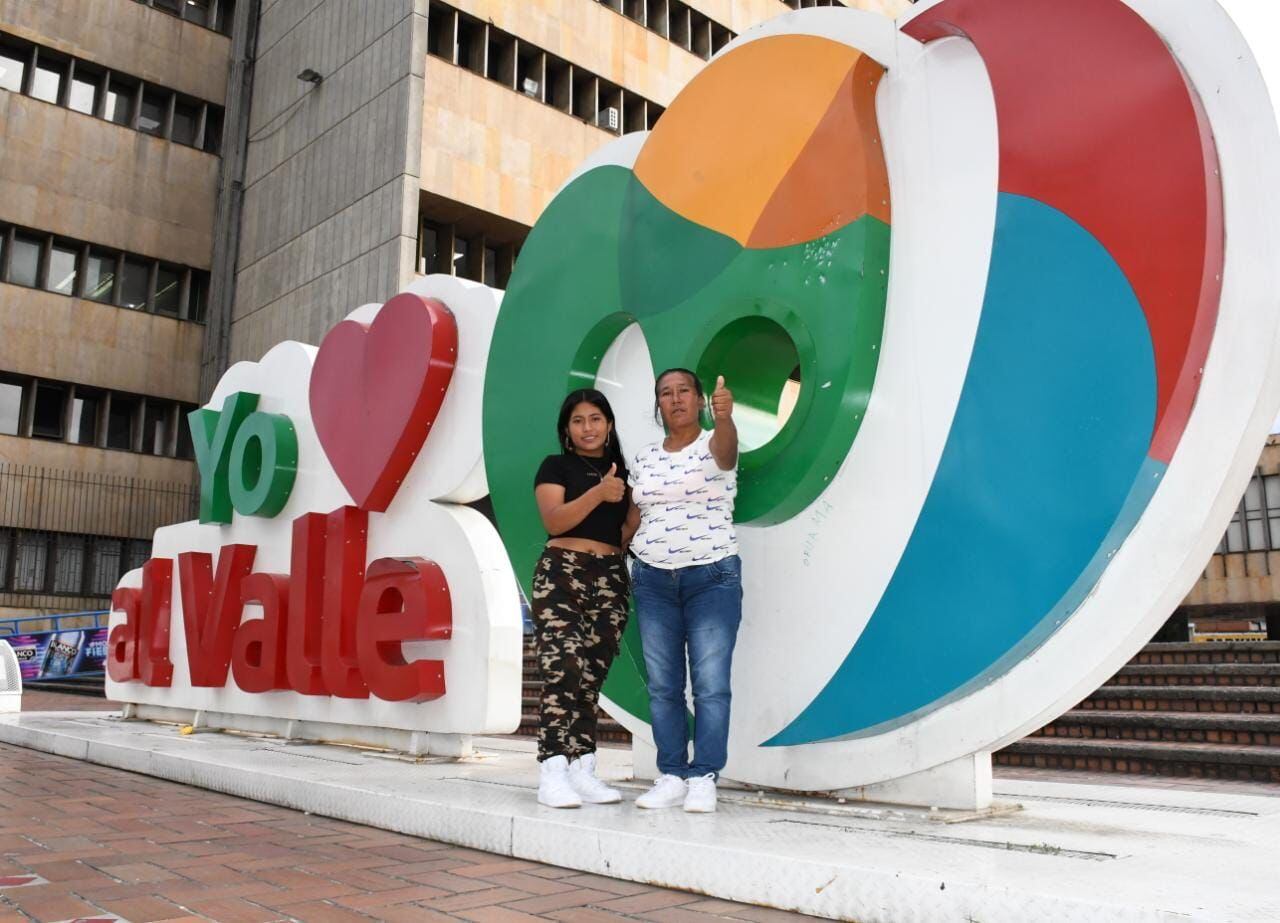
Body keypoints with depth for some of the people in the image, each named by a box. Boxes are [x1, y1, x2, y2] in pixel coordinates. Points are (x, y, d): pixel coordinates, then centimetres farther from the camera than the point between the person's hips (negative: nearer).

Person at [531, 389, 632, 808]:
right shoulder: (556, 466, 8)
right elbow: (554, 521, -7)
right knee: (563, 668, -16)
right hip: (562, 574, -4)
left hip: (611, 580, 4)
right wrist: (598, 493, -17)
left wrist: (626, 495, -1)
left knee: (592, 676, 1)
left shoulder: (624, 471, 20)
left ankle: (581, 770, 3)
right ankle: (552, 773, -17)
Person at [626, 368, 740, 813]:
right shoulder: (644, 458, 12)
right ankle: (671, 777, 13)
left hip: (712, 577, -4)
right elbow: (633, 519, 16)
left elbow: (726, 447, -27)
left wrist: (724, 415, -48)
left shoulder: (713, 445, -2)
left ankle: (703, 779, 3)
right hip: (652, 580, 4)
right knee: (662, 685, 6)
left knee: (711, 684, -4)